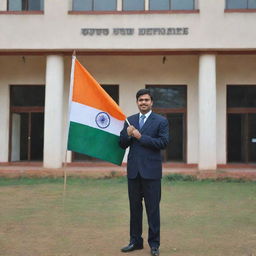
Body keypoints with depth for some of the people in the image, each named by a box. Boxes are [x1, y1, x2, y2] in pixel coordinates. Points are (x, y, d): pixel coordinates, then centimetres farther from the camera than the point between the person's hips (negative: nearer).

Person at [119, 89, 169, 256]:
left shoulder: (161, 121, 0)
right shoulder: (130, 120, 11)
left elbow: (163, 142, -12)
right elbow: (122, 144, 10)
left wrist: (140, 137, -14)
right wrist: (127, 134, -11)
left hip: (151, 171, -4)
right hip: (133, 170, 4)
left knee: (153, 209, 2)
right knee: (135, 207, 12)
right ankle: (135, 241, 24)